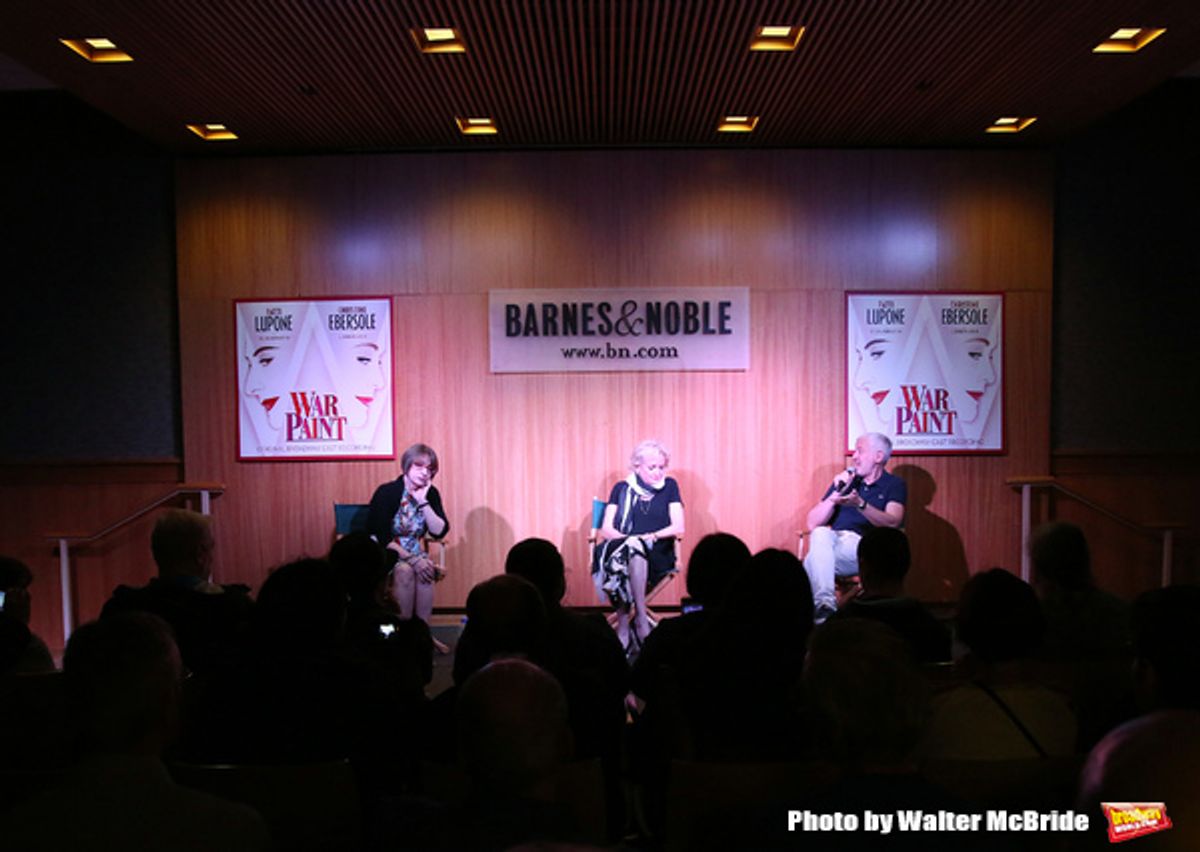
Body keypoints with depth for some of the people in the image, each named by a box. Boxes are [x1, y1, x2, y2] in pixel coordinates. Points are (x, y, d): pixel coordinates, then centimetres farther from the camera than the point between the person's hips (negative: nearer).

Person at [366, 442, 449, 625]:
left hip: (413, 554, 4)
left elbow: (439, 532, -10)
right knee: (404, 571, -33)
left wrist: (423, 502, -18)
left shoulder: (431, 494, 0)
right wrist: (412, 559, -26)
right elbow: (383, 538, -18)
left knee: (426, 571, -28)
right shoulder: (387, 492, -14)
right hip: (383, 553, -4)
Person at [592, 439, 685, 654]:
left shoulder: (669, 486, 14)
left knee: (634, 548, -35)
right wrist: (629, 539, -12)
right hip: (621, 549, 1)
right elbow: (606, 529, 7)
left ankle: (623, 624, -36)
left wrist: (651, 537, -10)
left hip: (657, 555, -1)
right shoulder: (622, 488, 15)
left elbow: (678, 527, 6)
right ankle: (641, 618, -35)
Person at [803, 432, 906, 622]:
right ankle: (825, 605, -43)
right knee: (820, 533, -34)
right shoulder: (845, 481, 21)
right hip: (834, 541, 4)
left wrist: (860, 504, -25)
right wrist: (835, 495, -2)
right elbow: (813, 524, 12)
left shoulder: (894, 485, 11)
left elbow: (892, 523, -11)